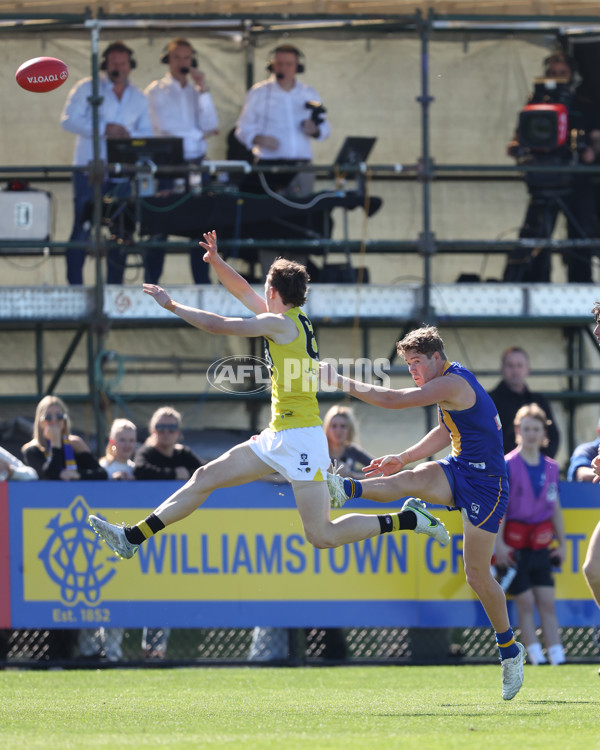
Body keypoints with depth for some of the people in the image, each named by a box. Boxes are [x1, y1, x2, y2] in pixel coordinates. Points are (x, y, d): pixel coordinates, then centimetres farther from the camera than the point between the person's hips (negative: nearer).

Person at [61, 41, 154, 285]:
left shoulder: (138, 98, 14)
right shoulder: (87, 88, 2)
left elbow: (147, 134, 10)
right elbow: (69, 120, -8)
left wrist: (128, 135, -13)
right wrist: (103, 129, -19)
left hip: (122, 173, 4)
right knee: (82, 230, -6)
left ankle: (114, 286, 10)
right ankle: (75, 286, -4)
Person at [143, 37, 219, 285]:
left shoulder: (198, 91, 14)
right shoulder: (156, 91, 3)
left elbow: (210, 125, 0)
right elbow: (163, 128, -8)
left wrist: (203, 90, -6)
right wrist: (198, 134, 0)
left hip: (196, 163, 3)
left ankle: (203, 282, 4)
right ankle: (151, 285, 0)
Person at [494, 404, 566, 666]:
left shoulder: (551, 468, 9)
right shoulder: (507, 466, -6)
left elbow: (555, 509, 15)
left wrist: (561, 544, 13)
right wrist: (498, 544, -15)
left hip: (540, 545, 4)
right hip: (514, 545, -4)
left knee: (547, 602, 0)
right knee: (525, 603, -5)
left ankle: (557, 657, -2)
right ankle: (536, 657, -5)